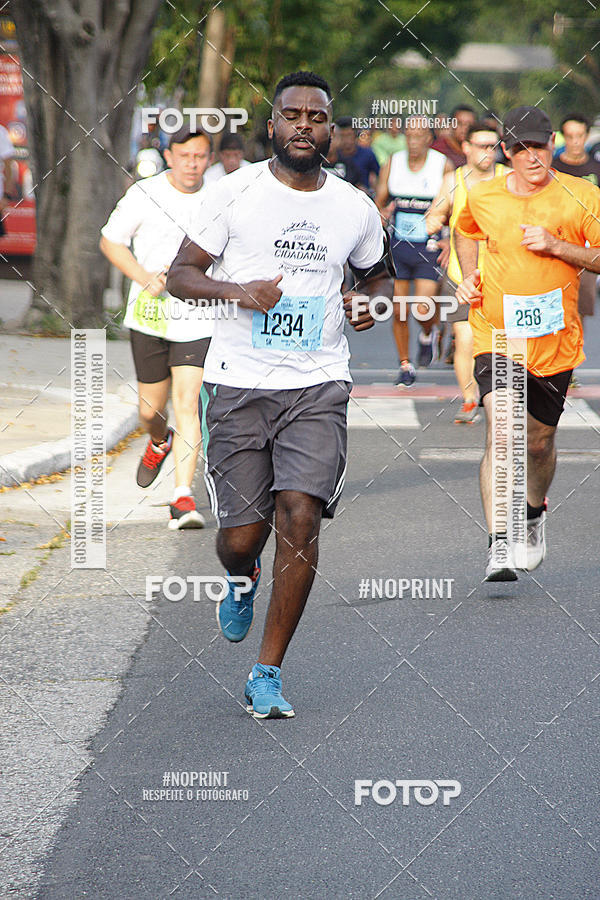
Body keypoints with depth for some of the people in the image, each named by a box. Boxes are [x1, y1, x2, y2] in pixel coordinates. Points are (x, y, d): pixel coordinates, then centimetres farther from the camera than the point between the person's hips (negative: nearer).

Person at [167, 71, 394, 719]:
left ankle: (267, 675, -3)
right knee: (241, 536, -1)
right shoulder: (235, 192, -1)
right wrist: (238, 290, -17)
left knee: (300, 520, -14)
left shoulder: (355, 209, 8)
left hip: (317, 388, 1)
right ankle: (241, 580, 40)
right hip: (238, 384, -1)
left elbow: (376, 273, 26)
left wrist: (373, 302, 2)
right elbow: (179, 275, 2)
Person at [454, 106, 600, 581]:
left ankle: (535, 512, 45)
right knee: (500, 430, -20)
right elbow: (464, 232, 24)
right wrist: (469, 277, 8)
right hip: (497, 333, 0)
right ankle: (499, 546, -23)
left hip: (556, 340, 1)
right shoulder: (482, 197, 1)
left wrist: (556, 246, -18)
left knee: (539, 441, 13)